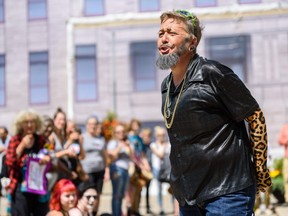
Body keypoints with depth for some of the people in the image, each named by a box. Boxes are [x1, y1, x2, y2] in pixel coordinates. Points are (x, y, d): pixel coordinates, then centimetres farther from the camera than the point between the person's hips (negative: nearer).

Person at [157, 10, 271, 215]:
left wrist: (261, 172, -6)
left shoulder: (214, 74, -13)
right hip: (188, 194, 7)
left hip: (227, 191, -7)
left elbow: (256, 118, -9)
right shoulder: (167, 86, 9)